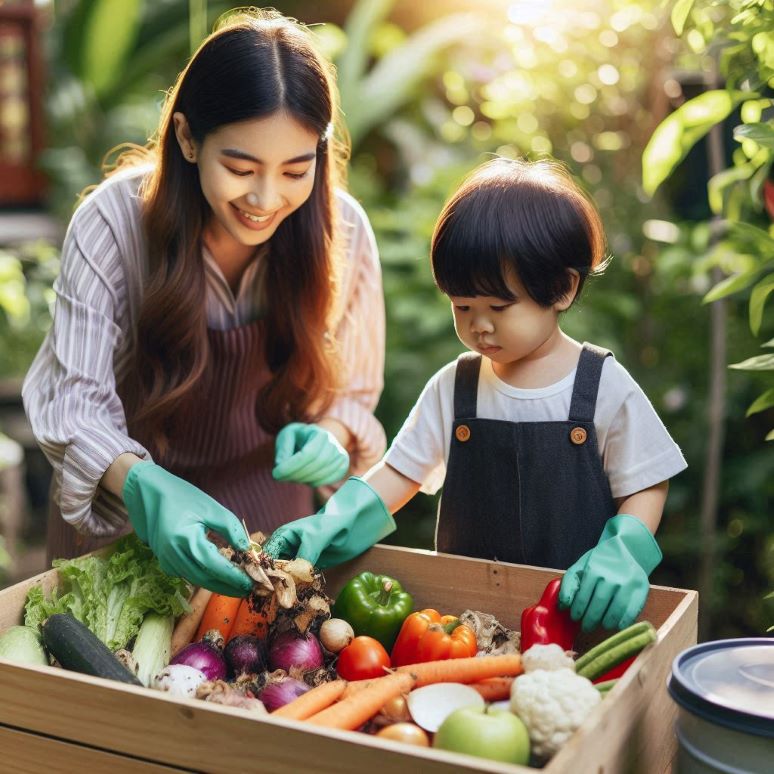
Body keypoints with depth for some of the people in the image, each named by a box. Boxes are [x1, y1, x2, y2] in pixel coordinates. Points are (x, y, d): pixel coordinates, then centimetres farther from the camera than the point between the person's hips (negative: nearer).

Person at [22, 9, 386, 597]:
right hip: (123, 507, -1)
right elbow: (75, 403, -27)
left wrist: (328, 437, -31)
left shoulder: (342, 230, -18)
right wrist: (146, 487, -47)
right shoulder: (113, 222, -25)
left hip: (268, 498, 2)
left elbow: (351, 388, -8)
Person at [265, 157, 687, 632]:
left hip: (578, 606, -2)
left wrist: (621, 554, -15)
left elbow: (646, 486, 3)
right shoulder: (454, 387, 6)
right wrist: (331, 524, -7)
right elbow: (400, 473, 8)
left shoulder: (605, 387, -2)